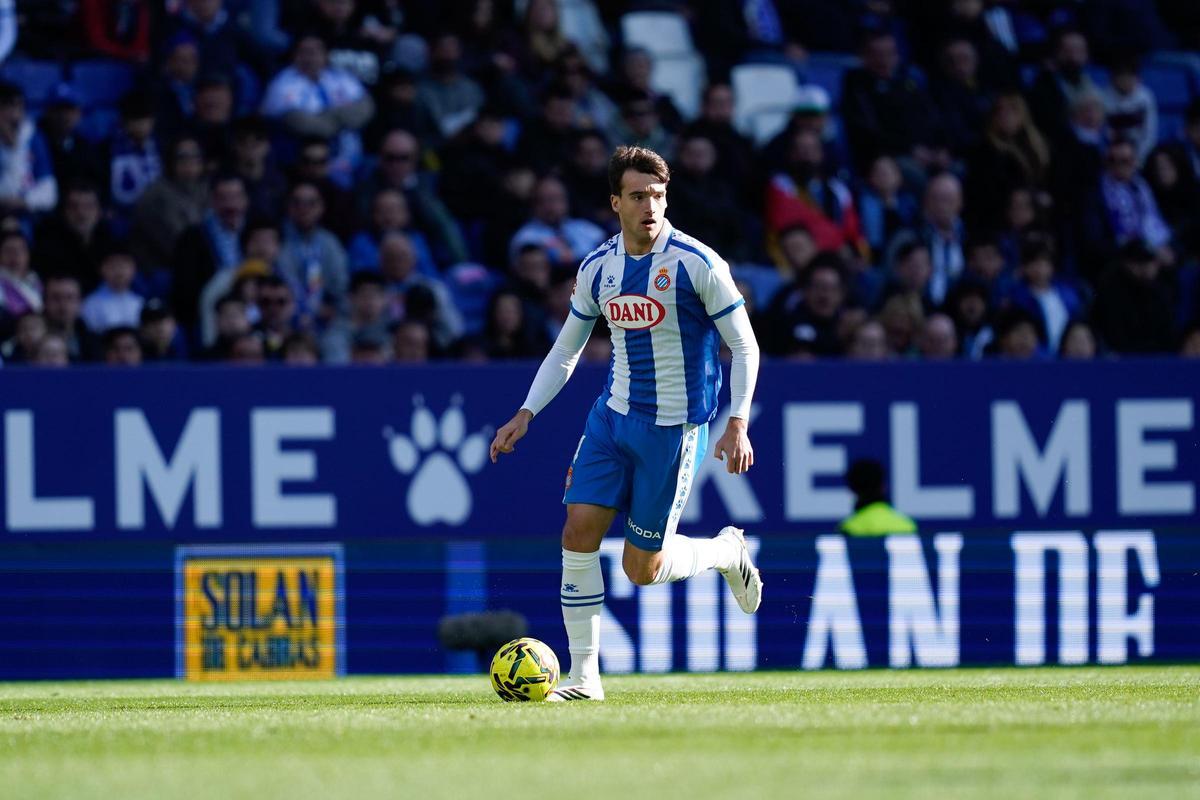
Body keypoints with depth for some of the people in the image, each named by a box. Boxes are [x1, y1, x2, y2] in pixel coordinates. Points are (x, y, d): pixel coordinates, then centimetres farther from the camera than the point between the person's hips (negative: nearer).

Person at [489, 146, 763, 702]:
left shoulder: (697, 263, -12)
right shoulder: (597, 269, 3)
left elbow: (744, 345, -7)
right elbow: (566, 351, 15)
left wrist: (738, 425, -16)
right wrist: (526, 415, 5)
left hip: (673, 427, -5)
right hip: (613, 416, 5)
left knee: (642, 569, -1)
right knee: (579, 531, -10)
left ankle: (726, 552, 30)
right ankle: (583, 676, -2)